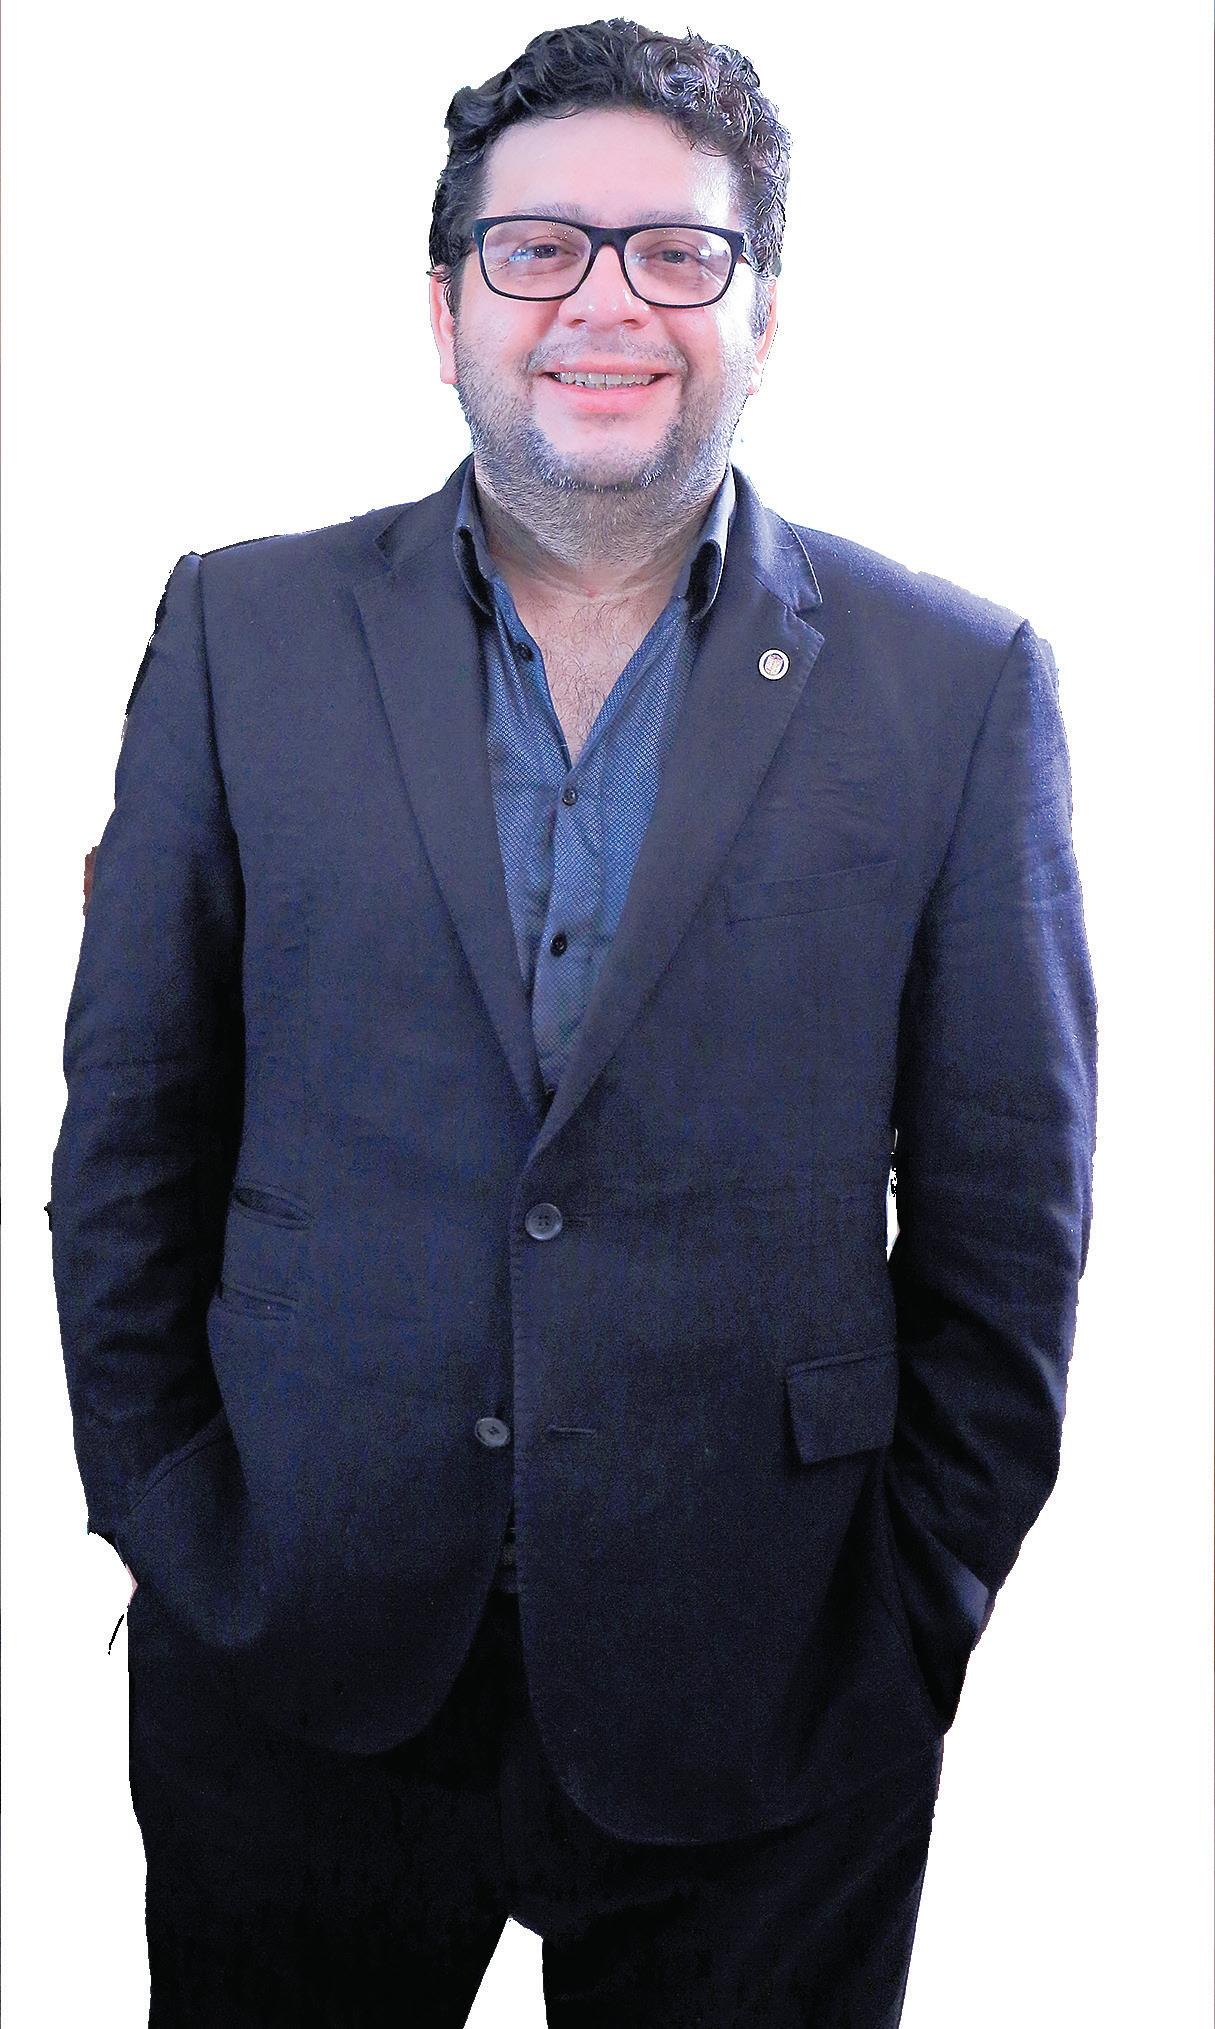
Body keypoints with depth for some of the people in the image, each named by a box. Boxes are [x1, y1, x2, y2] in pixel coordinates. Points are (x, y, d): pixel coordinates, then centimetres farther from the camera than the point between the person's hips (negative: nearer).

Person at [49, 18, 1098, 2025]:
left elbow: (1008, 1214, 0)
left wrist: (909, 1629, 0)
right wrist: (165, 1520, 2)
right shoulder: (245, 630, 0)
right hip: (295, 1665, 1)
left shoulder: (957, 685, -3)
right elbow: (132, 1128, 4)